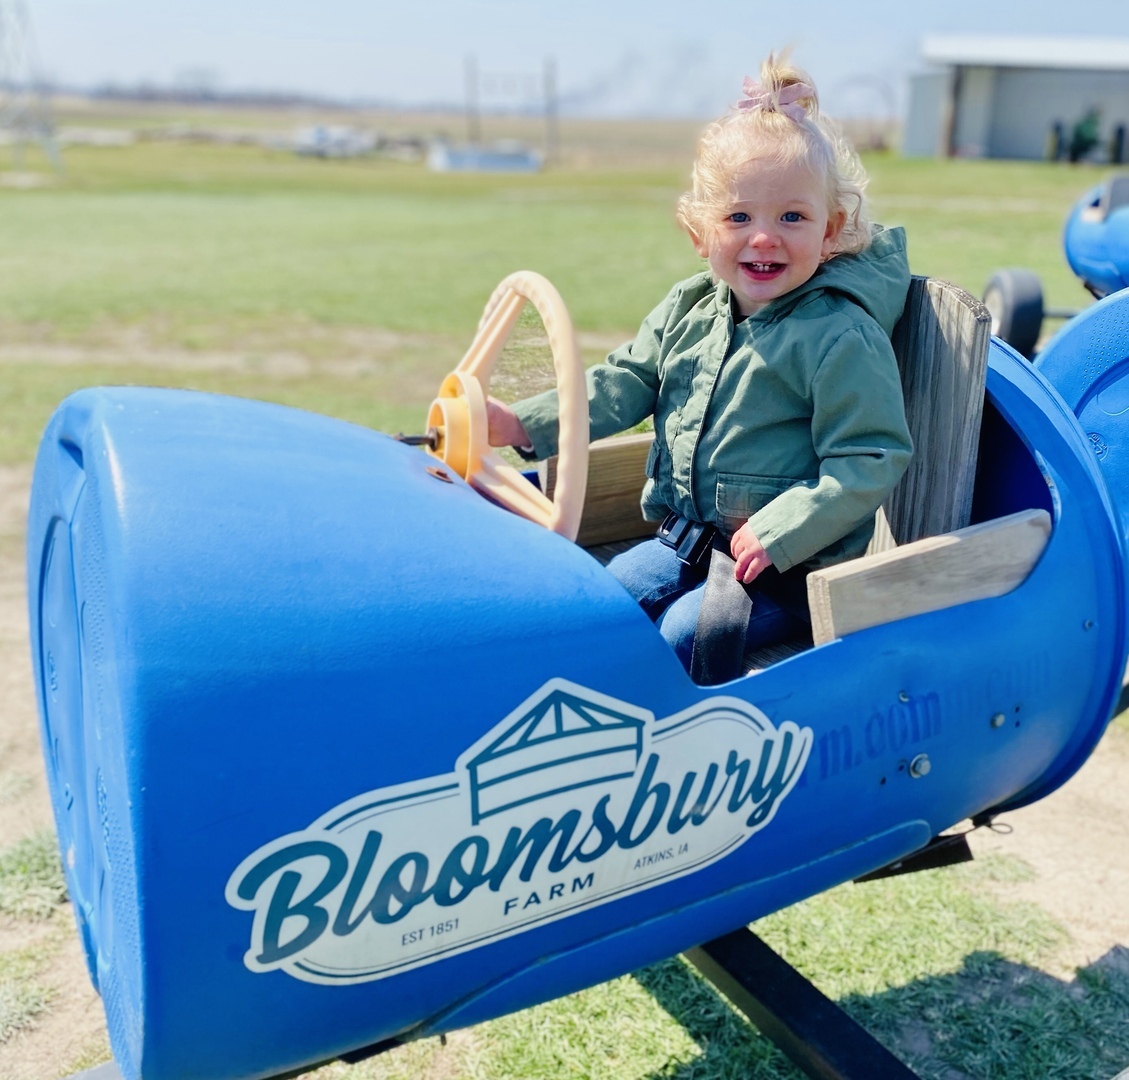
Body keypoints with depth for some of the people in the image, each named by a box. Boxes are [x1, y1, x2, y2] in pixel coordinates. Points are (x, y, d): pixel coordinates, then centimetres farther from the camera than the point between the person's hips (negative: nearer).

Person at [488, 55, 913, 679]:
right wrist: (524, 424, -5)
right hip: (689, 538, 7)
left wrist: (779, 532, -25)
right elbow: (624, 384, 7)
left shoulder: (842, 337, -18)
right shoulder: (688, 309, 2)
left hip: (792, 565, -6)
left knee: (683, 632, -20)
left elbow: (869, 462, -17)